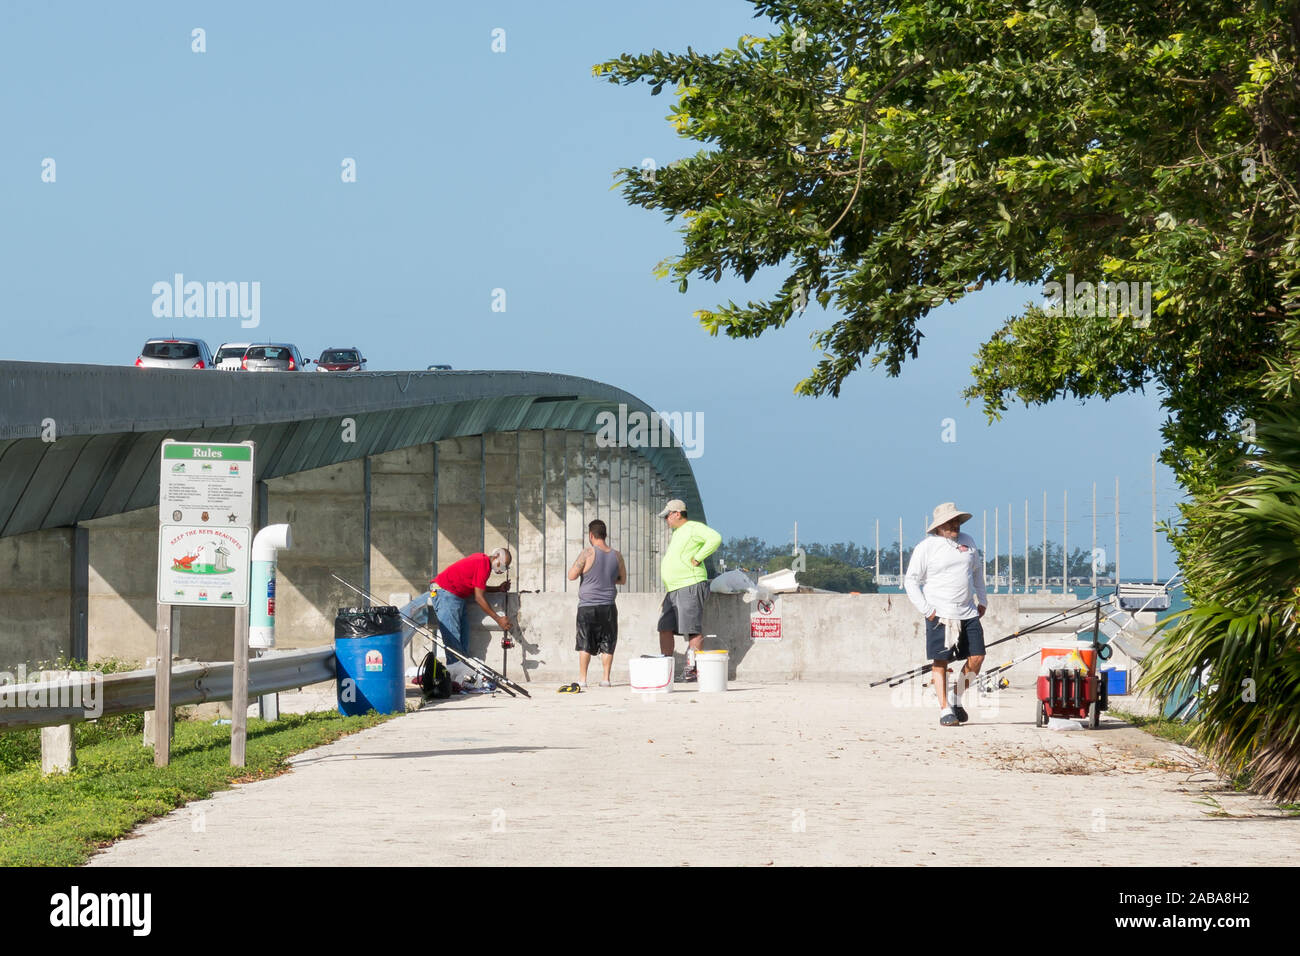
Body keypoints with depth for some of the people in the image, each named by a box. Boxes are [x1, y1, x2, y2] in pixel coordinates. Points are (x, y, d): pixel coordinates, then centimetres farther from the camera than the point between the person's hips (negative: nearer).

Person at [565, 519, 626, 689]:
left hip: (587, 607, -3)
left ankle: (582, 678, 4)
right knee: (607, 643, 8)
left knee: (585, 644, 4)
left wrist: (577, 562, 9)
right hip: (608, 606, 3)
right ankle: (606, 678, 5)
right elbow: (623, 579, 16)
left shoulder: (588, 552, -11)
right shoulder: (616, 555, 3)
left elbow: (572, 575, -9)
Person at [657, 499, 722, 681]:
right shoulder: (676, 533, 23)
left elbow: (715, 538, -25)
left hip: (690, 586, -10)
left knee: (693, 631, -9)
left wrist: (698, 558, -21)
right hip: (673, 590, 10)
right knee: (665, 628, 7)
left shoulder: (694, 528, -8)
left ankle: (691, 670, -9)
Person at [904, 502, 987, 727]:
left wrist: (982, 600, 21)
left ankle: (957, 700, 18)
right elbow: (911, 581, -3)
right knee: (941, 662, -6)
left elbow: (977, 570, 27)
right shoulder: (926, 548, -4)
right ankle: (944, 710, 0)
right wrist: (926, 610, -9)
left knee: (977, 658, 0)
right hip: (940, 615, -5)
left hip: (968, 614, 5)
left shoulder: (967, 541, 13)